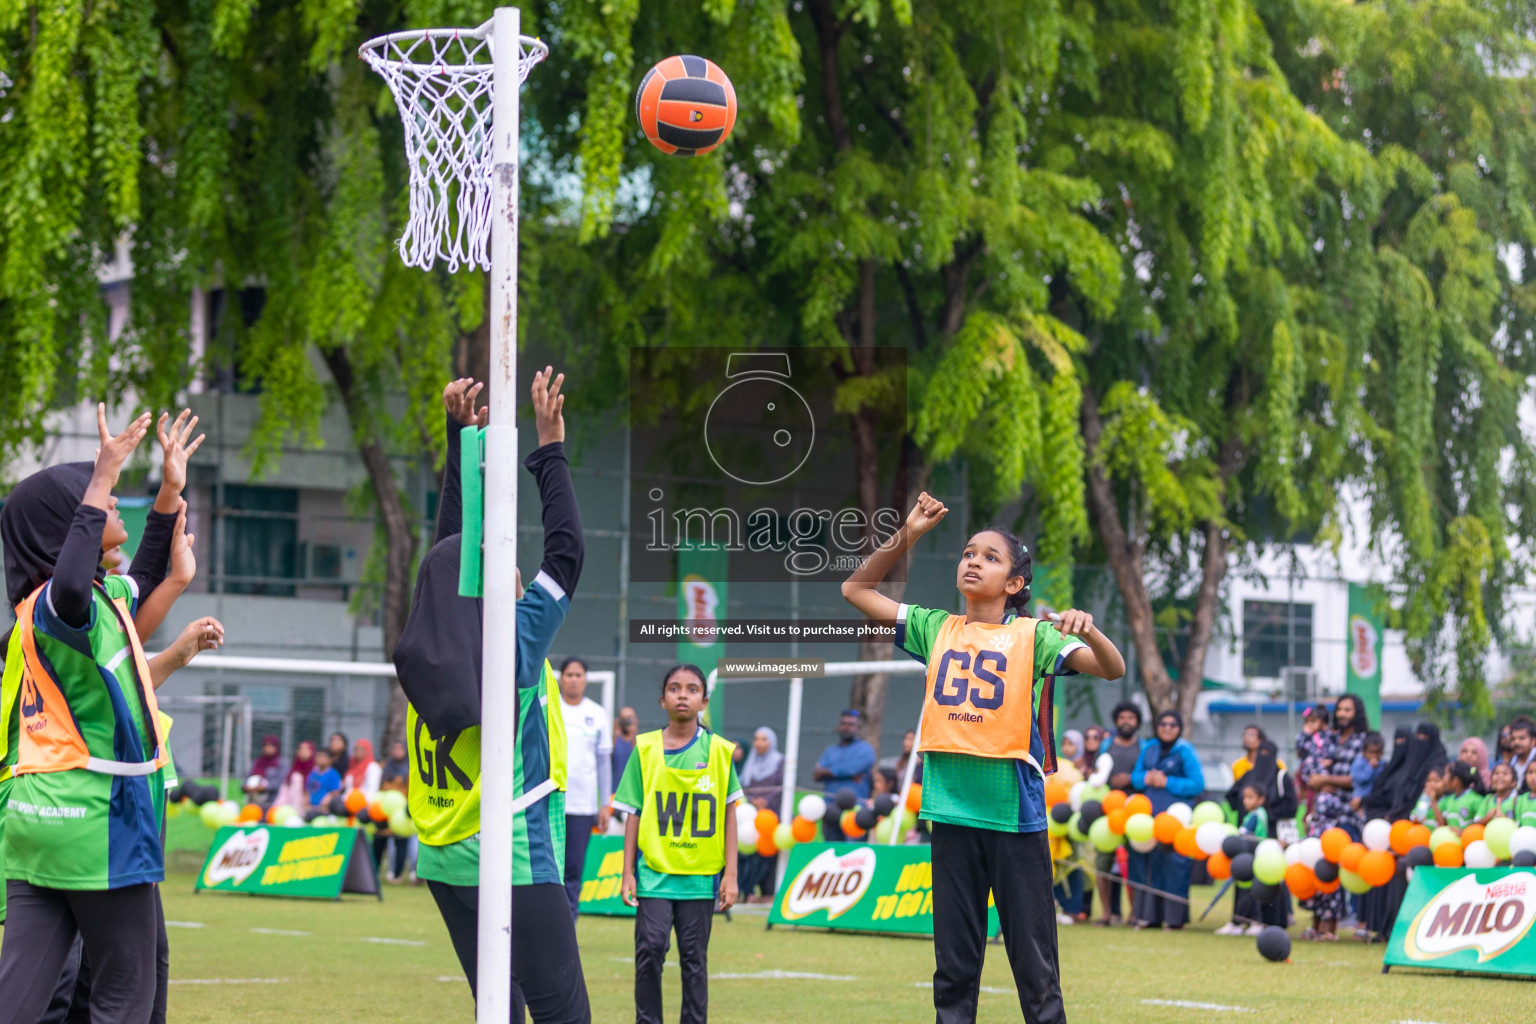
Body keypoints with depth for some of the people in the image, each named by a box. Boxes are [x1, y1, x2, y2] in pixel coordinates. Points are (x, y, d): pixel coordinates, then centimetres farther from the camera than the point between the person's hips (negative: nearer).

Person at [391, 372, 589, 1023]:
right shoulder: (513, 648, -12)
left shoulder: (427, 652, 4)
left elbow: (452, 546, 13)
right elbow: (566, 553, -7)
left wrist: (462, 434, 13)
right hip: (515, 860, -7)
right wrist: (550, 450, -1)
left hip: (445, 862, 8)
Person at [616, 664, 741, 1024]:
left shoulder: (718, 751, 2)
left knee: (694, 958, 4)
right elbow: (634, 814, 5)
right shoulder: (645, 750, 2)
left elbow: (728, 814, 5)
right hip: (653, 871, 0)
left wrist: (730, 874, 2)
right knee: (650, 950, -8)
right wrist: (628, 872, 1)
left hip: (700, 874, 0)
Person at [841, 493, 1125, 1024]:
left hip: (1016, 814, -4)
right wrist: (906, 534, 7)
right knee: (953, 966, 8)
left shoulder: (1033, 635, 0)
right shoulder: (937, 628, 11)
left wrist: (1090, 631, -30)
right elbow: (856, 589, 17)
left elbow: (1113, 669, -10)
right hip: (951, 812, 4)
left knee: (1035, 964, -2)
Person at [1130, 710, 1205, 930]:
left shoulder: (1185, 752, -1)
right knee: (1149, 861, 2)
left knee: (1173, 862, -8)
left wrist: (1167, 782, -10)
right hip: (1149, 811, 5)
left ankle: (1175, 917, -3)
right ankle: (1150, 914, 7)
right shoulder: (1148, 748, 15)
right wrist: (1146, 779, -4)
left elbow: (1197, 785, -6)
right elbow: (1136, 776, 18)